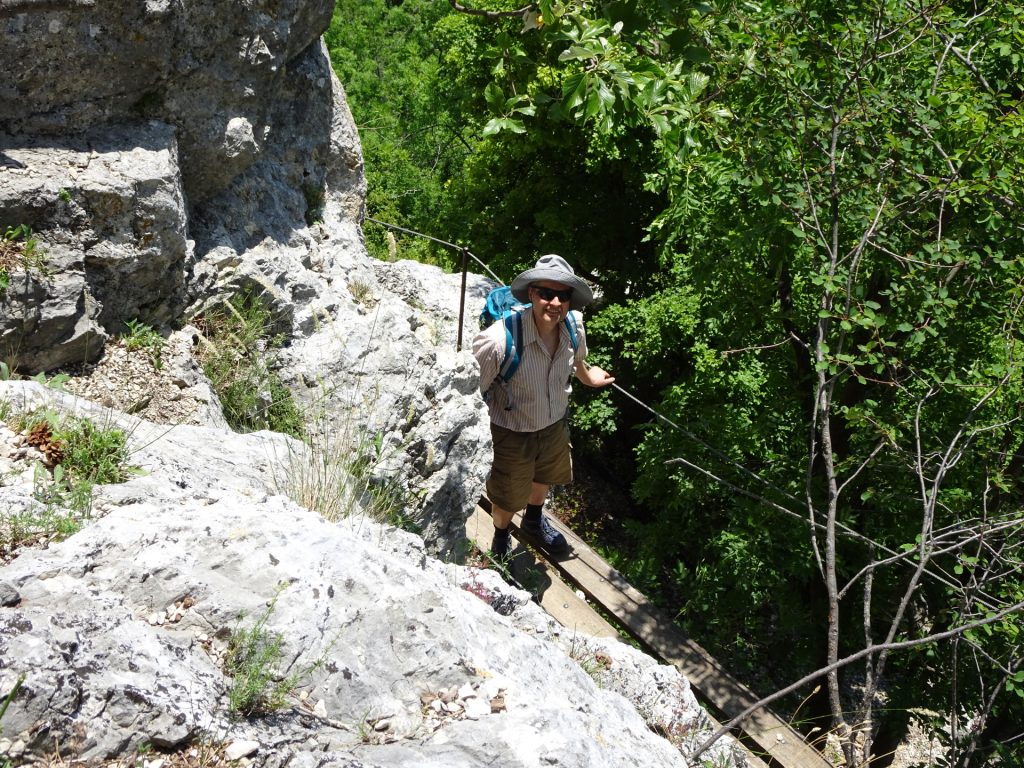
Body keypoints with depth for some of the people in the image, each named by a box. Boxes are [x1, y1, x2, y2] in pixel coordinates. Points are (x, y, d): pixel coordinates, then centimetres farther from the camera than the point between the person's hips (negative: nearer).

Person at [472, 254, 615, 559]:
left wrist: (588, 378, 26)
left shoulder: (573, 325, -21)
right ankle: (501, 539, 55)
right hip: (512, 434, -5)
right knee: (508, 497, 20)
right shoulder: (499, 340, -39)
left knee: (543, 479, 34)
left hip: (555, 425, 5)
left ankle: (534, 522, 67)